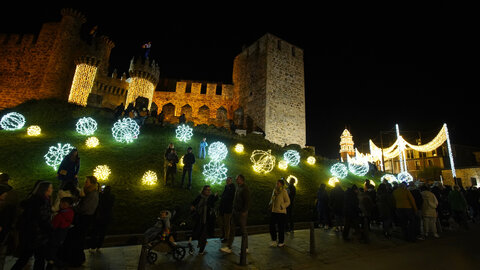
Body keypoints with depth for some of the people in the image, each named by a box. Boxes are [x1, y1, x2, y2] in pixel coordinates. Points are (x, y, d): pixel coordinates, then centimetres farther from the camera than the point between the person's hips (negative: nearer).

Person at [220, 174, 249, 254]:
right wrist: (234, 209, 13)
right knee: (232, 229, 8)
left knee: (243, 230, 4)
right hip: (235, 211, 8)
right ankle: (228, 247, 14)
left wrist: (244, 212, -19)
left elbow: (247, 202, -18)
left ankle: (245, 248, 19)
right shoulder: (237, 187, 12)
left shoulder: (245, 188, -14)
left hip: (242, 213, -8)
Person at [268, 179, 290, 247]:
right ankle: (274, 240, 26)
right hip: (273, 211, 6)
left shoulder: (284, 191, -10)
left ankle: (281, 242, 22)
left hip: (281, 212, -6)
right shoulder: (274, 190, 8)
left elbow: (288, 202, -7)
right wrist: (270, 204, 7)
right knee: (272, 226, 8)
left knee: (280, 227, 4)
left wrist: (282, 206, -20)